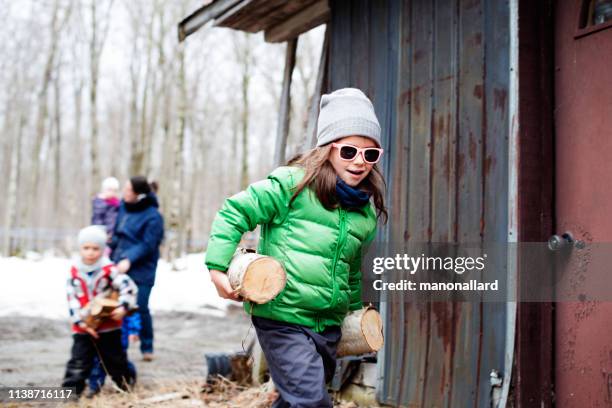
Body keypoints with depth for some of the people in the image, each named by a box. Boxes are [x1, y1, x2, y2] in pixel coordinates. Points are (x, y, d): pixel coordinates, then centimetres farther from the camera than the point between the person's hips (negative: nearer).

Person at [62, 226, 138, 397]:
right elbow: (72, 299, -3)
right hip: (82, 328, 1)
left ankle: (127, 385, 32)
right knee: (78, 363, 1)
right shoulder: (74, 272, -3)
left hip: (108, 327, -1)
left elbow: (128, 287, -15)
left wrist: (123, 307, -26)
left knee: (116, 360, 13)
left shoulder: (109, 270, -11)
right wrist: (80, 321, -12)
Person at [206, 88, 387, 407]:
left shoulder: (366, 210, 12)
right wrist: (218, 267, -13)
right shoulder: (293, 184, -9)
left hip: (328, 326, 7)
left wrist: (355, 309, 27)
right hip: (282, 318, -7)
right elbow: (234, 212, -7)